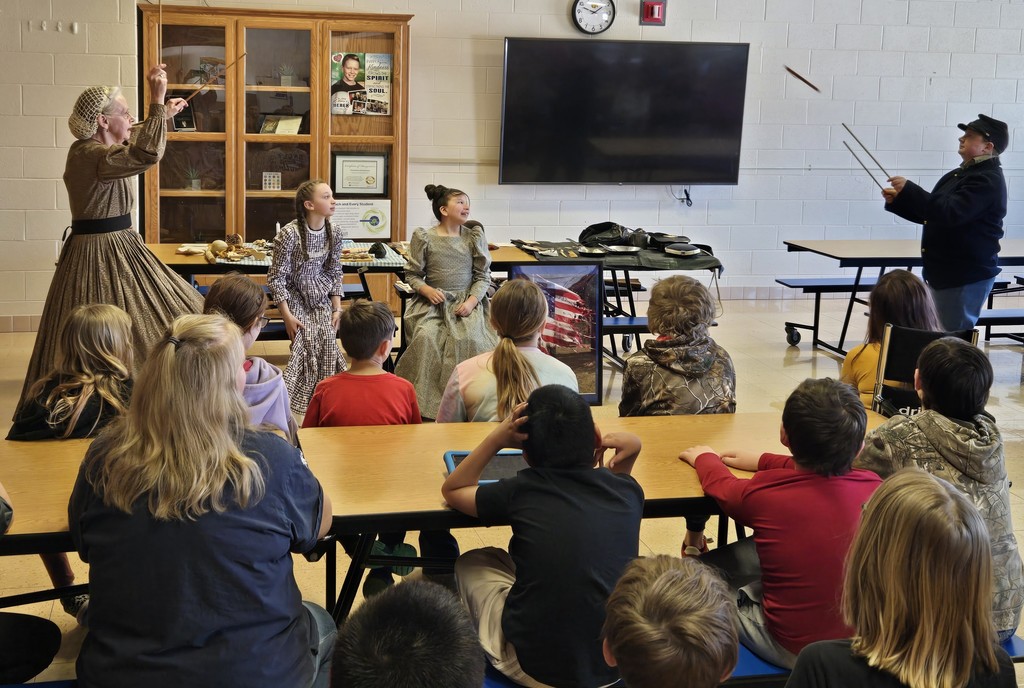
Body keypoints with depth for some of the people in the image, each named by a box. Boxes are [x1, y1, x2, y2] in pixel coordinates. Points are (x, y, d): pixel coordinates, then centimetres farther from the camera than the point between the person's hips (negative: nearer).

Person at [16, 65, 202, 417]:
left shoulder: (97, 146, 9)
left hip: (119, 248, 11)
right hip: (100, 254, -11)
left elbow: (130, 141, 33)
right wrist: (157, 102, -34)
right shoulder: (88, 155, -22)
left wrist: (162, 115, 30)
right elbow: (147, 154, -37)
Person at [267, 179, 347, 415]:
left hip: (321, 294, 4)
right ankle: (301, 400, -11)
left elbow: (335, 273, 6)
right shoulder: (289, 234, -20)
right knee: (309, 339, -25)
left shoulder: (334, 232, -4)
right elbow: (276, 278, -14)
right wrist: (287, 316, -19)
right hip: (294, 294, -4)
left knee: (328, 336, -21)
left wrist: (337, 308, -4)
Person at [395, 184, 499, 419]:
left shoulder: (475, 238, 8)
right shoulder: (424, 237, 4)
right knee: (426, 336, -30)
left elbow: (483, 276, 8)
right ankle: (425, 399, -18)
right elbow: (412, 274, 8)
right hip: (432, 301, -1)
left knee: (469, 338, -30)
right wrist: (427, 290, -12)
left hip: (466, 301, 1)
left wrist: (472, 300, -9)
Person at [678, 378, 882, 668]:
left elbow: (720, 484, 2)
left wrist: (705, 458, 23)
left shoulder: (764, 492, -23)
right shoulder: (874, 487, -13)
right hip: (862, 641, 4)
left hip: (793, 650, -4)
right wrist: (764, 462, 23)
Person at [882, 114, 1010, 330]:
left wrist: (908, 190, -28)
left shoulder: (987, 180, -17)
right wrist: (897, 200, 6)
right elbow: (930, 215, 20)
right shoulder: (959, 174, 15)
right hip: (945, 271, 10)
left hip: (968, 275, -10)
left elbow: (949, 213, -29)